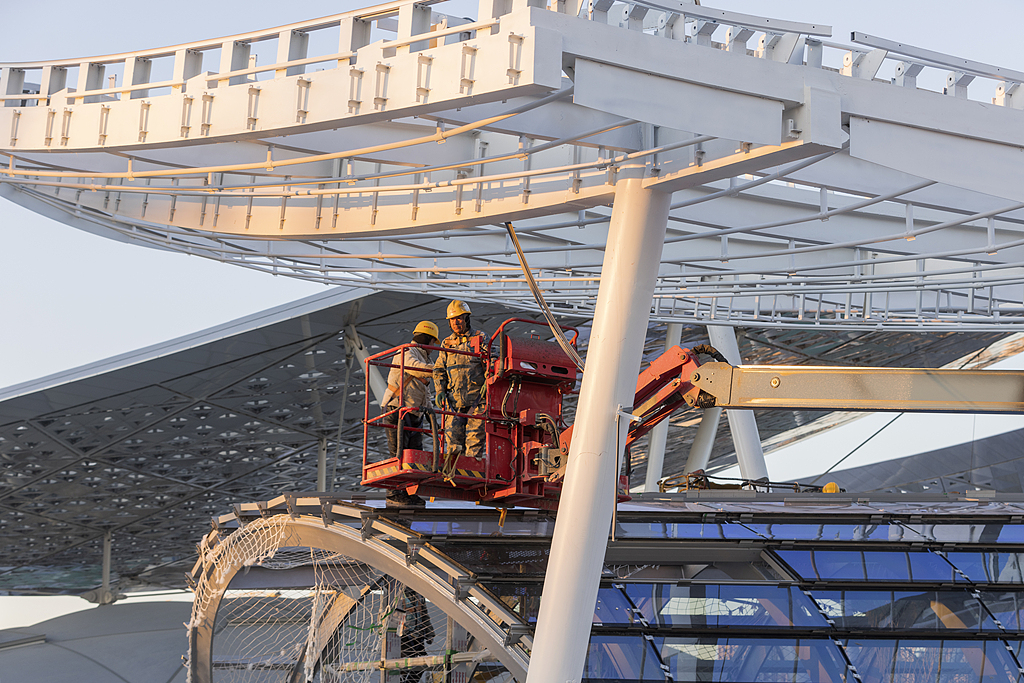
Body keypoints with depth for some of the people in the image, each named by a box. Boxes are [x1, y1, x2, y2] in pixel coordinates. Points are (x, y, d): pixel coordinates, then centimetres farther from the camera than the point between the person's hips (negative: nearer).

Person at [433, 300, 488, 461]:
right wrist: (439, 391, 1)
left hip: (476, 398, -3)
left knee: (475, 436, -7)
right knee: (452, 436, -4)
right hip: (454, 400, 3)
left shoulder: (480, 339, 7)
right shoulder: (446, 343, 17)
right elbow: (439, 370, 17)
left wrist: (487, 384, -14)